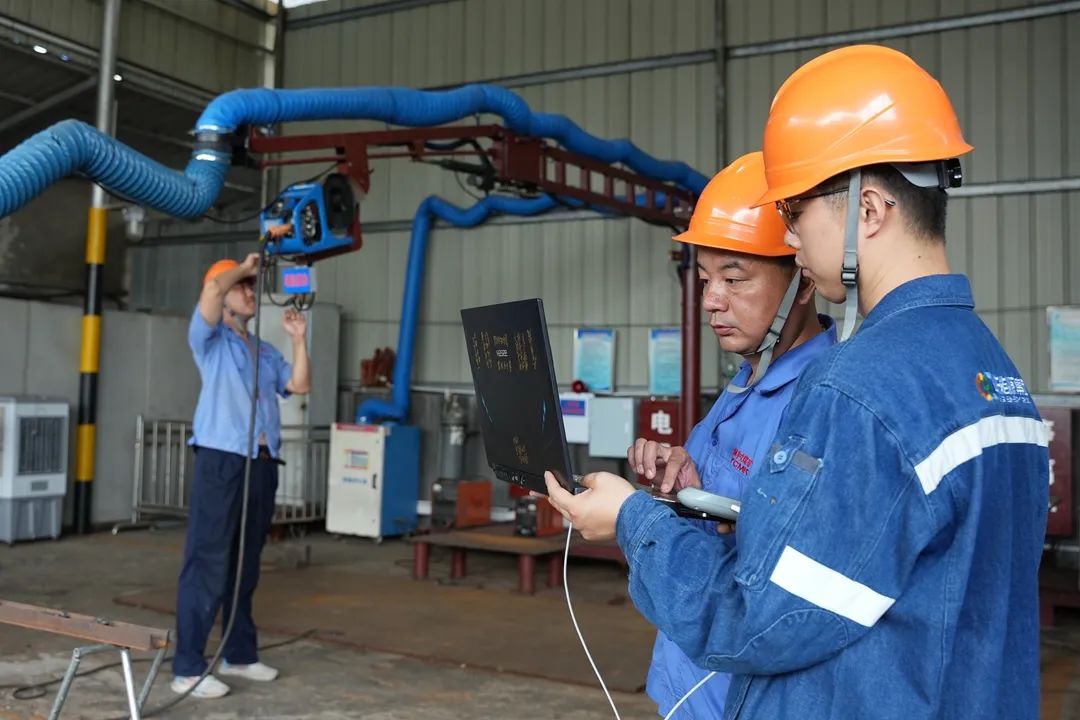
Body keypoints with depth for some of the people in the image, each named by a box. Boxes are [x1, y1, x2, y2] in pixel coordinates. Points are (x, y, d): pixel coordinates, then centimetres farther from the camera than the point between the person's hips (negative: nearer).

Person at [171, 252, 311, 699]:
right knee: (207, 565, -7)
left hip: (262, 463, 6)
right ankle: (187, 668, -3)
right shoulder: (209, 339, 4)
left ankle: (239, 654, 21)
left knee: (245, 567, 12)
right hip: (222, 460, -6)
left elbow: (299, 385, 11)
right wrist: (244, 266, 3)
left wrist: (298, 339, 8)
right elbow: (212, 287, -14)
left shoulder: (266, 352, 22)